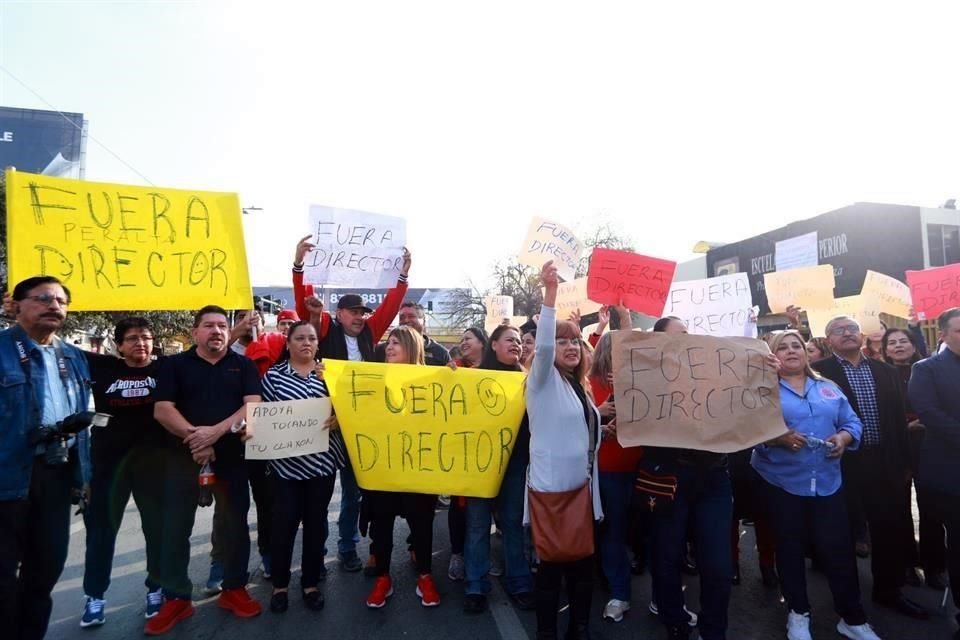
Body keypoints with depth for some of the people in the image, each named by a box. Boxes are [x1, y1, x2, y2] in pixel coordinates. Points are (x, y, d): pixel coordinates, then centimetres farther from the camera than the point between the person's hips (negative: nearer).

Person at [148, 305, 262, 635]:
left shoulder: (243, 365, 3)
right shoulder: (175, 364, 3)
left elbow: (253, 406, -8)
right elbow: (162, 410, -5)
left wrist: (216, 431, -20)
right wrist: (193, 435, -17)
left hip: (232, 455, 0)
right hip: (184, 455, 0)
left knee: (236, 524, 8)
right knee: (176, 528, 5)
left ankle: (234, 589, 24)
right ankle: (177, 599, 21)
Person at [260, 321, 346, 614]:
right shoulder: (273, 374, 2)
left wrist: (337, 419, -15)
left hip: (322, 460, 2)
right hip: (286, 462, -1)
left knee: (316, 522, 10)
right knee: (284, 523, 4)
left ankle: (311, 583, 26)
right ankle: (280, 584, 25)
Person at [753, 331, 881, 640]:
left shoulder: (828, 388, 11)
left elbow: (852, 422, 8)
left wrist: (844, 437, -12)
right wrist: (779, 438, -26)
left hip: (827, 481, 3)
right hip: (781, 482, -2)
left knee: (838, 548, 3)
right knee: (790, 547, 11)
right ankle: (798, 614, 27)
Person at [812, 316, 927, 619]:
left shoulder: (886, 371, 9)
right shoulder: (820, 372, -7)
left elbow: (900, 417, 9)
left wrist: (904, 461, 7)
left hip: (885, 461, 5)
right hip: (843, 462, -4)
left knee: (891, 527, 12)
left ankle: (889, 590, 31)